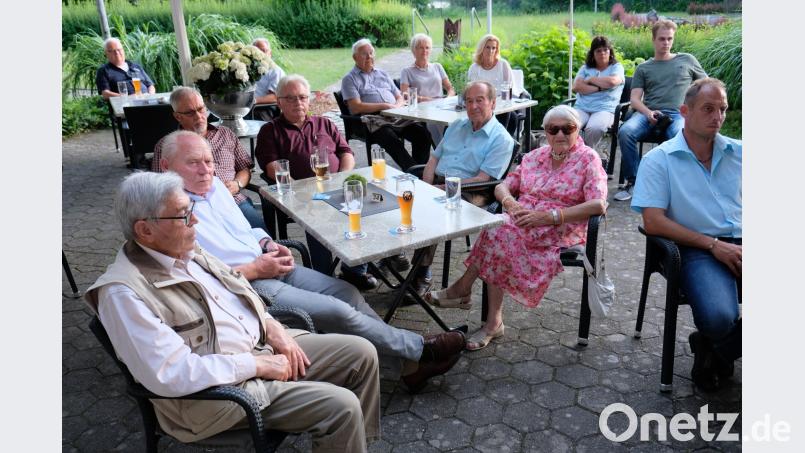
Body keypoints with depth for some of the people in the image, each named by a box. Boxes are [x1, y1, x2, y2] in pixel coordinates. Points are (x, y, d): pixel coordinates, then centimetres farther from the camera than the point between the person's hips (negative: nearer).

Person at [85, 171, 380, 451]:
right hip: (218, 389, -8)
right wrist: (257, 364, -21)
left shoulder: (185, 250, 3)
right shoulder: (123, 293, -22)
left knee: (361, 353, 3)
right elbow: (171, 374, -27)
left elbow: (236, 287, 17)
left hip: (262, 345, 8)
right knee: (341, 406, -20)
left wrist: (271, 327, 0)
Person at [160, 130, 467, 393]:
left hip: (268, 265, 8)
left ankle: (412, 361, 4)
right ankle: (421, 349, 1)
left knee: (346, 291, -4)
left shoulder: (214, 185, 11)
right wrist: (254, 270, -18)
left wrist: (267, 244, 2)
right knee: (338, 312, -16)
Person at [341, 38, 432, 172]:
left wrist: (396, 107, -1)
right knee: (394, 142, -35)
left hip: (397, 116, 5)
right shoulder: (349, 79, 9)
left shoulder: (382, 74, 27)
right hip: (374, 121, -5)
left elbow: (399, 97, 25)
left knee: (423, 134, -20)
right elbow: (356, 108, -5)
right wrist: (385, 106, -9)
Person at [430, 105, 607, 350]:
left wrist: (550, 216, -20)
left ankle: (463, 287, -9)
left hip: (560, 232, -5)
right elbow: (502, 186, 15)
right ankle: (494, 322, -23)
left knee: (499, 234, -30)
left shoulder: (589, 159, 1)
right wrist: (510, 203, -10)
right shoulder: (535, 156, 17)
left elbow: (598, 204, -12)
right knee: (498, 231, -30)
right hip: (522, 221, 5)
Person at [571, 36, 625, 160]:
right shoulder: (585, 68, 22)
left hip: (605, 109, -2)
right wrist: (599, 88, -4)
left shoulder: (616, 67, 15)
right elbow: (576, 87, 4)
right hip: (581, 108, 2)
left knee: (594, 128, -37)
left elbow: (612, 81, -9)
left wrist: (591, 79, 3)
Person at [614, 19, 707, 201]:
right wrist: (648, 113, -13)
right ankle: (633, 182, -22)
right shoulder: (643, 68, 21)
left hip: (677, 114, -1)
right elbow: (635, 98, 9)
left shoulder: (687, 60, 22)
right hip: (647, 113, 1)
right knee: (625, 132, -32)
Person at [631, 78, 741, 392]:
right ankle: (721, 351, 9)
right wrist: (714, 245, -10)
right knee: (718, 318, -32)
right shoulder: (659, 160, 4)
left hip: (740, 245, 4)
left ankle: (714, 353, 6)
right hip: (698, 250, -4)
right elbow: (653, 222, -7)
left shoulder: (739, 153, 17)